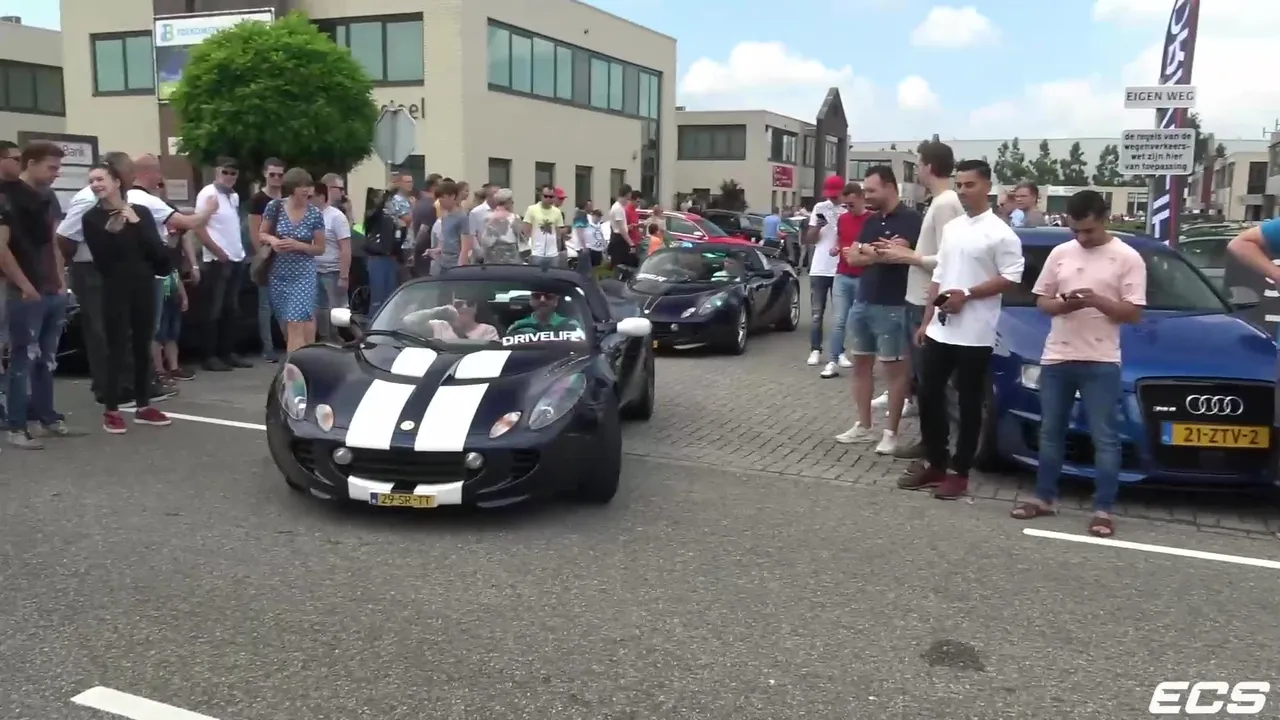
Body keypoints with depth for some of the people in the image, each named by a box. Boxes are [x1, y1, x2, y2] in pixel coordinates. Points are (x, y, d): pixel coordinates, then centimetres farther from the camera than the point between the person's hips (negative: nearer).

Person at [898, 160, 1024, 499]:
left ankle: (959, 472, 13)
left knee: (968, 404, 3)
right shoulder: (951, 228, 12)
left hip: (974, 334, -6)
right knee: (929, 395, 9)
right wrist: (926, 320, 12)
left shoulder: (1000, 232, -8)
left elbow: (1011, 278, -13)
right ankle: (934, 463, 23)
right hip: (940, 330, 7)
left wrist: (966, 295, -17)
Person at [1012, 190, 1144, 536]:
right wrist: (1062, 304, -10)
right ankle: (1044, 497, 24)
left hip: (1101, 362, -4)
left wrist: (1097, 301, -19)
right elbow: (1041, 301, 11)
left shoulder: (1127, 258, -2)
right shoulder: (1060, 253, 9)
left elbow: (1134, 312, -5)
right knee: (1051, 432, 13)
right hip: (1056, 358, 4)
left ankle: (1103, 510, 6)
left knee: (1105, 438, -1)